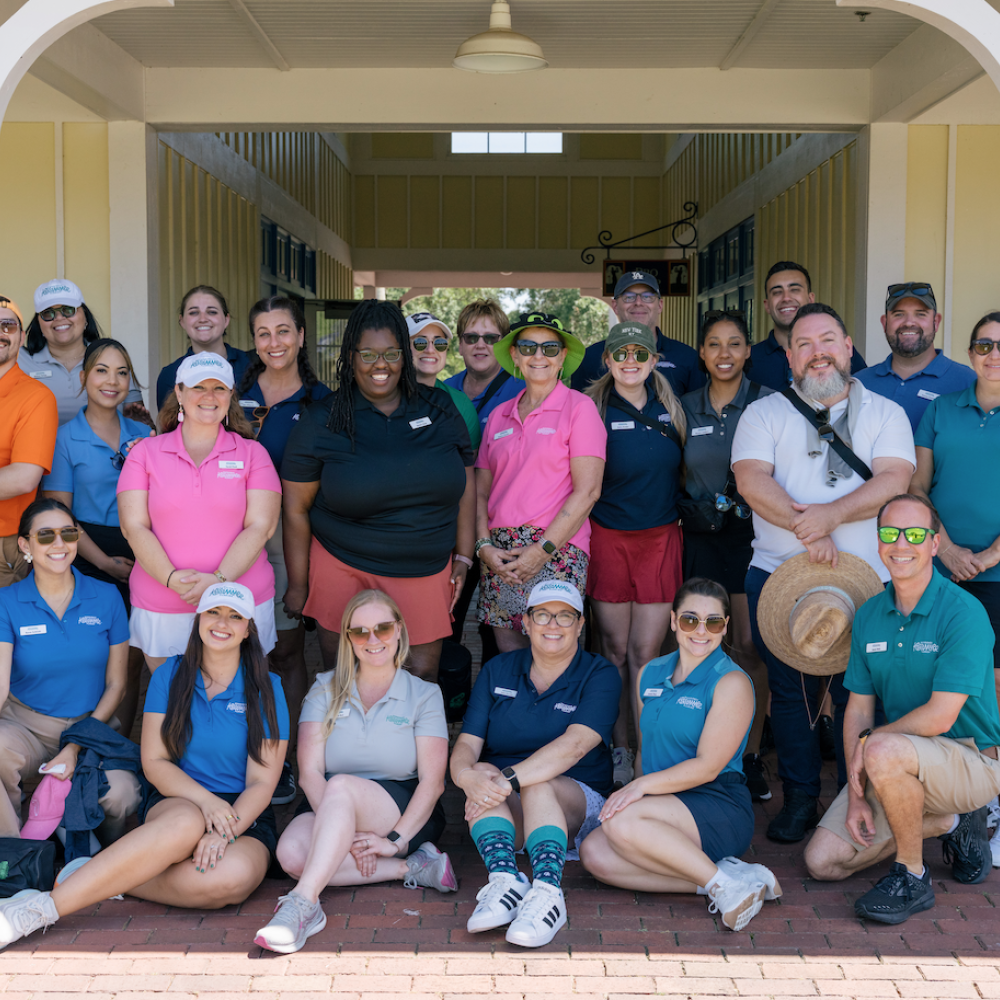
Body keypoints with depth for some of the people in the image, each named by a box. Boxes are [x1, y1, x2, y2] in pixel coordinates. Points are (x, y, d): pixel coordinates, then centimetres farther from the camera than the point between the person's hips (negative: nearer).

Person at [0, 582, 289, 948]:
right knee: (187, 823, -39)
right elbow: (154, 762, 0)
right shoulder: (170, 676, 6)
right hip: (175, 804, 0)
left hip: (245, 818, 0)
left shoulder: (266, 688, 1)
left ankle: (111, 881, -22)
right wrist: (207, 801, -18)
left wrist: (224, 833, -22)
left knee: (234, 877, -37)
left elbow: (262, 782, -3)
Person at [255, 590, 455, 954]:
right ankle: (412, 870, -22)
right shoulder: (325, 691, 8)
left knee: (341, 787, -34)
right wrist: (346, 833, -19)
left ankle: (302, 904, -43)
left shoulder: (424, 695, 4)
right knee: (292, 852, -31)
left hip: (405, 813, -3)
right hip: (329, 810, 3)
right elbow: (310, 772, -4)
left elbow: (432, 782, -5)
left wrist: (396, 840, -20)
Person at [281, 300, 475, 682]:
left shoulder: (438, 409, 5)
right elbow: (295, 509, 0)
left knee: (423, 674, 4)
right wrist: (298, 585, 0)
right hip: (344, 572, -1)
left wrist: (463, 557, 7)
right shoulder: (322, 421, -3)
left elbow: (465, 484, 11)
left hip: (426, 573, 2)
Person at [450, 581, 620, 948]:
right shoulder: (496, 671, 8)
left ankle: (547, 892, -50)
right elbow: (467, 743, -2)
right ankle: (504, 878, -47)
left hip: (579, 806, -3)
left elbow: (574, 745, -20)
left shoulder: (600, 675, -3)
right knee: (482, 777, -29)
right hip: (504, 814, 3)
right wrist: (466, 774, -27)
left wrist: (509, 779, -33)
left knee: (537, 784, -34)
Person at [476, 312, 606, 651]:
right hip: (500, 553, 5)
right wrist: (484, 545, -1)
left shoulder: (579, 407, -1)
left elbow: (587, 491, -7)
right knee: (507, 648, 2)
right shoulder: (499, 415, 15)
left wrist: (542, 550, -11)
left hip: (556, 551, -4)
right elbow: (482, 488, 14)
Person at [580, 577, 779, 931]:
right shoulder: (650, 674, 14)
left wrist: (643, 785, -20)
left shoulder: (731, 683, -6)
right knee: (594, 854, -19)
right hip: (667, 812, 7)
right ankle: (716, 880, -18)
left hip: (721, 809, -7)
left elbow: (707, 766, -12)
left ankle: (724, 884, -20)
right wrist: (633, 792, 1)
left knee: (621, 823, -30)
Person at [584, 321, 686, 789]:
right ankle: (618, 751, 16)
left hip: (660, 537, 2)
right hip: (608, 537, -2)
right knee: (614, 651, 5)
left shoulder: (669, 409, 9)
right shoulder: (593, 409, -2)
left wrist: (677, 513, 11)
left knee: (646, 654, 2)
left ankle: (647, 755, 10)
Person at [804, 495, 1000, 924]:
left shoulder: (963, 613, -18)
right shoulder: (869, 616, 3)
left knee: (884, 751, -38)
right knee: (822, 862, -1)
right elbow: (858, 708, 3)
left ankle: (912, 877, -15)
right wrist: (857, 794, -6)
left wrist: (869, 741, -12)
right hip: (904, 763, 7)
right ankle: (950, 824, 14)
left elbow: (939, 716, -23)